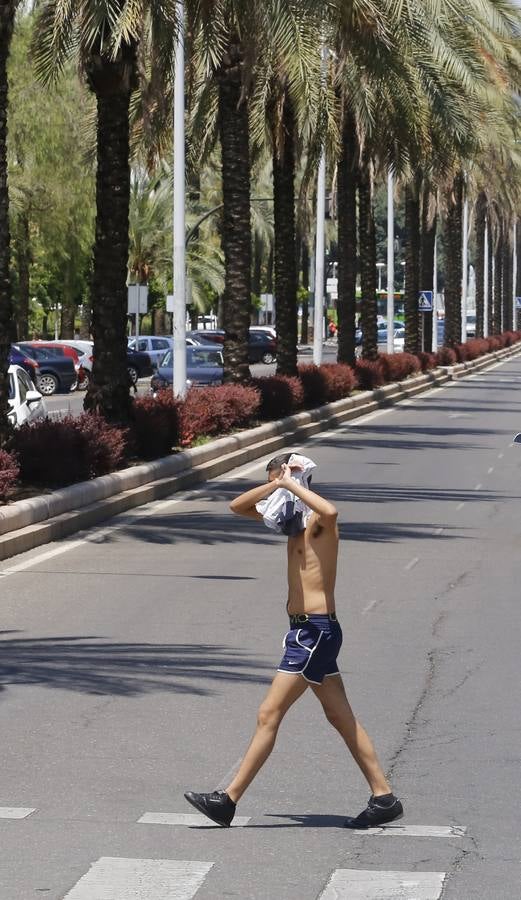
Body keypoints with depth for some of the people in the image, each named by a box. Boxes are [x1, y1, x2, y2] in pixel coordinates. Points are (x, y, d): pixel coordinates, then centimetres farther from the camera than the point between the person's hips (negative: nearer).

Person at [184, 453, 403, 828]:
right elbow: (238, 506, 15)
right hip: (307, 631, 10)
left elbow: (330, 511, -39)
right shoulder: (293, 518, 14)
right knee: (342, 718, 12)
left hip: (316, 631, -10)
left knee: (269, 714, -7)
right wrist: (275, 486, -1)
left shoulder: (319, 523, -13)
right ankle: (384, 797, 15)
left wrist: (290, 485, -26)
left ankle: (228, 800, -4)